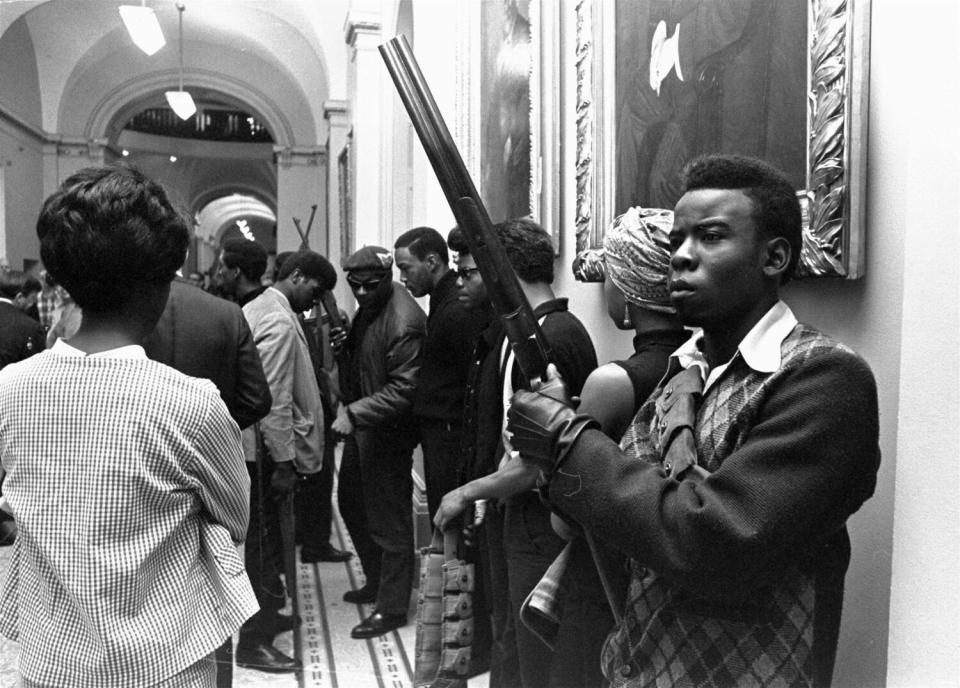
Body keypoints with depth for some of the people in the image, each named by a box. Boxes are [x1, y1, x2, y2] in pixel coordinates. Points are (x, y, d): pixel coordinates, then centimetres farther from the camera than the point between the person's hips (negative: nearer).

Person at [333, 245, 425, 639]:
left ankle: (392, 607, 17)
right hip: (360, 425, 10)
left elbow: (402, 390, -26)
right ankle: (377, 581, 40)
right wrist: (347, 343, 5)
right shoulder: (367, 307, 6)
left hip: (388, 432, -10)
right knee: (351, 503, 22)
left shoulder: (404, 322, -24)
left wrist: (353, 413, -30)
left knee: (389, 520, 2)